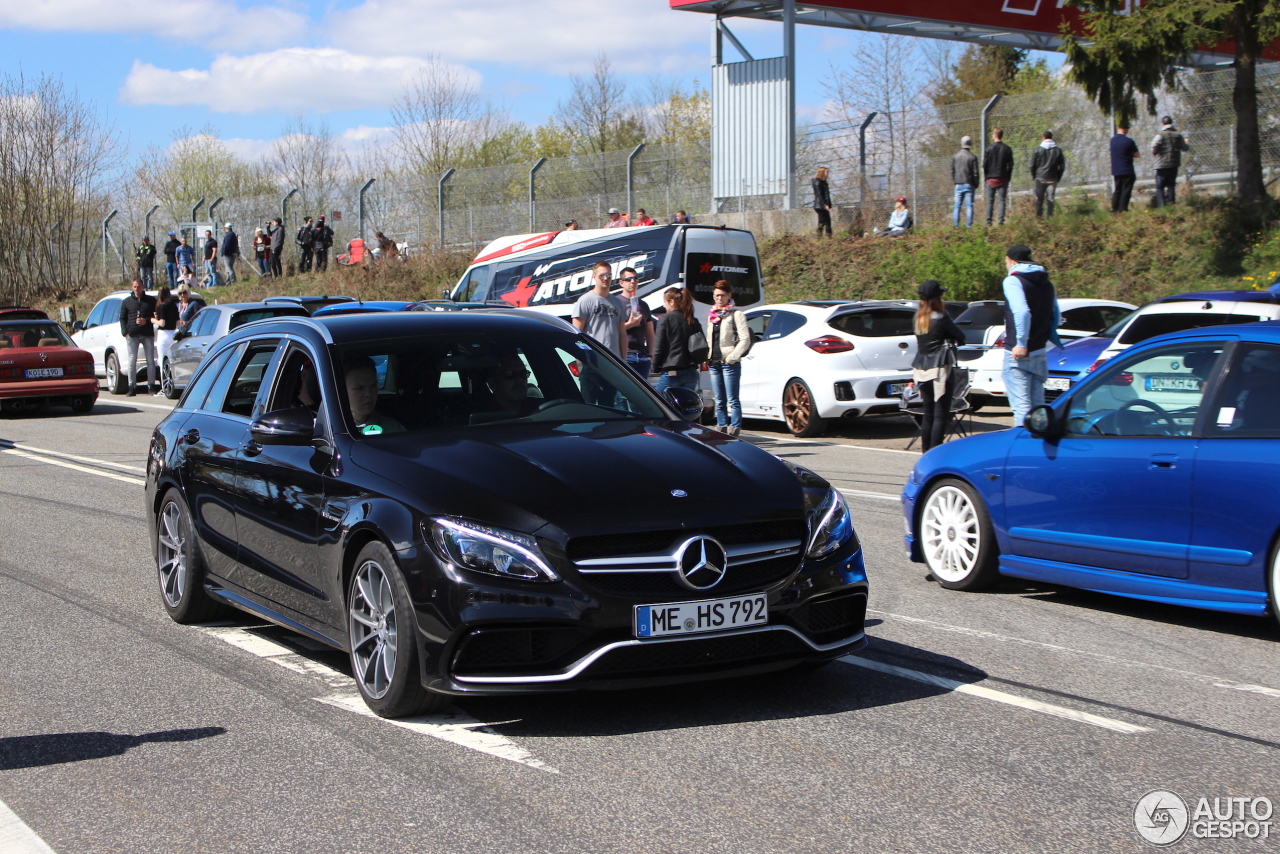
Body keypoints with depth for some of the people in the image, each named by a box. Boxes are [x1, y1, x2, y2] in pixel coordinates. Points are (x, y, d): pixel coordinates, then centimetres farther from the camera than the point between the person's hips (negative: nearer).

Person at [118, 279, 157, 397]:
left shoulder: (151, 300, 9)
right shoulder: (126, 301, 13)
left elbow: (156, 316, 9)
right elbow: (122, 318, 13)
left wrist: (147, 321, -9)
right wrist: (125, 332, -1)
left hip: (147, 334, -1)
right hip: (132, 334, 1)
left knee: (150, 360, 0)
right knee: (132, 361, 0)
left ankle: (151, 385, 5)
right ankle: (132, 386, 4)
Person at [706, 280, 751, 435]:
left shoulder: (736, 315, -3)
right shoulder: (712, 315, 18)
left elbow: (745, 339, -10)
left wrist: (732, 357, -15)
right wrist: (707, 355, 8)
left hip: (729, 363, -7)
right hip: (714, 363, 7)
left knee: (732, 400, -7)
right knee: (719, 401, 9)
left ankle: (734, 429, -8)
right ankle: (721, 428, 12)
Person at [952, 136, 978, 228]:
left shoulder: (955, 156, 4)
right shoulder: (972, 157, -7)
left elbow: (952, 171, 7)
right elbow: (975, 172, -5)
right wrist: (976, 184, 6)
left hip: (958, 184, 3)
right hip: (969, 184, -3)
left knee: (957, 205, 6)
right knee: (969, 205, 0)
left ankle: (955, 224, -1)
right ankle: (969, 225, -5)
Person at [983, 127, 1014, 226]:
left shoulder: (989, 148, -3)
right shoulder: (1007, 149, 1)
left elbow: (984, 164, -2)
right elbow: (1010, 165, 3)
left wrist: (986, 177, 9)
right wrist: (1008, 178, 10)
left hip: (991, 178, -1)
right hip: (1003, 179, 1)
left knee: (990, 201, 3)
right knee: (1002, 200, 2)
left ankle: (988, 222, 0)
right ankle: (1001, 221, -4)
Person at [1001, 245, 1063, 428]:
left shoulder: (1013, 280, -10)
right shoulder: (1046, 283, 15)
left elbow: (1022, 312, -25)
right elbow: (1056, 318, 18)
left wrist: (1021, 343, -22)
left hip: (1018, 353, -8)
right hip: (1039, 351, 8)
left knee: (1021, 405, -8)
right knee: (1037, 405, 15)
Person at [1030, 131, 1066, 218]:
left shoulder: (1038, 150, -3)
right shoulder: (1058, 150, 3)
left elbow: (1033, 165, -2)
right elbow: (1062, 167, 4)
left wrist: (1034, 176, 12)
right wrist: (1058, 178, 13)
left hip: (1040, 178, -1)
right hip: (1052, 179, 1)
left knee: (1039, 199, 4)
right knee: (1050, 199, 4)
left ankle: (1039, 216, 2)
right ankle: (1050, 216, -1)